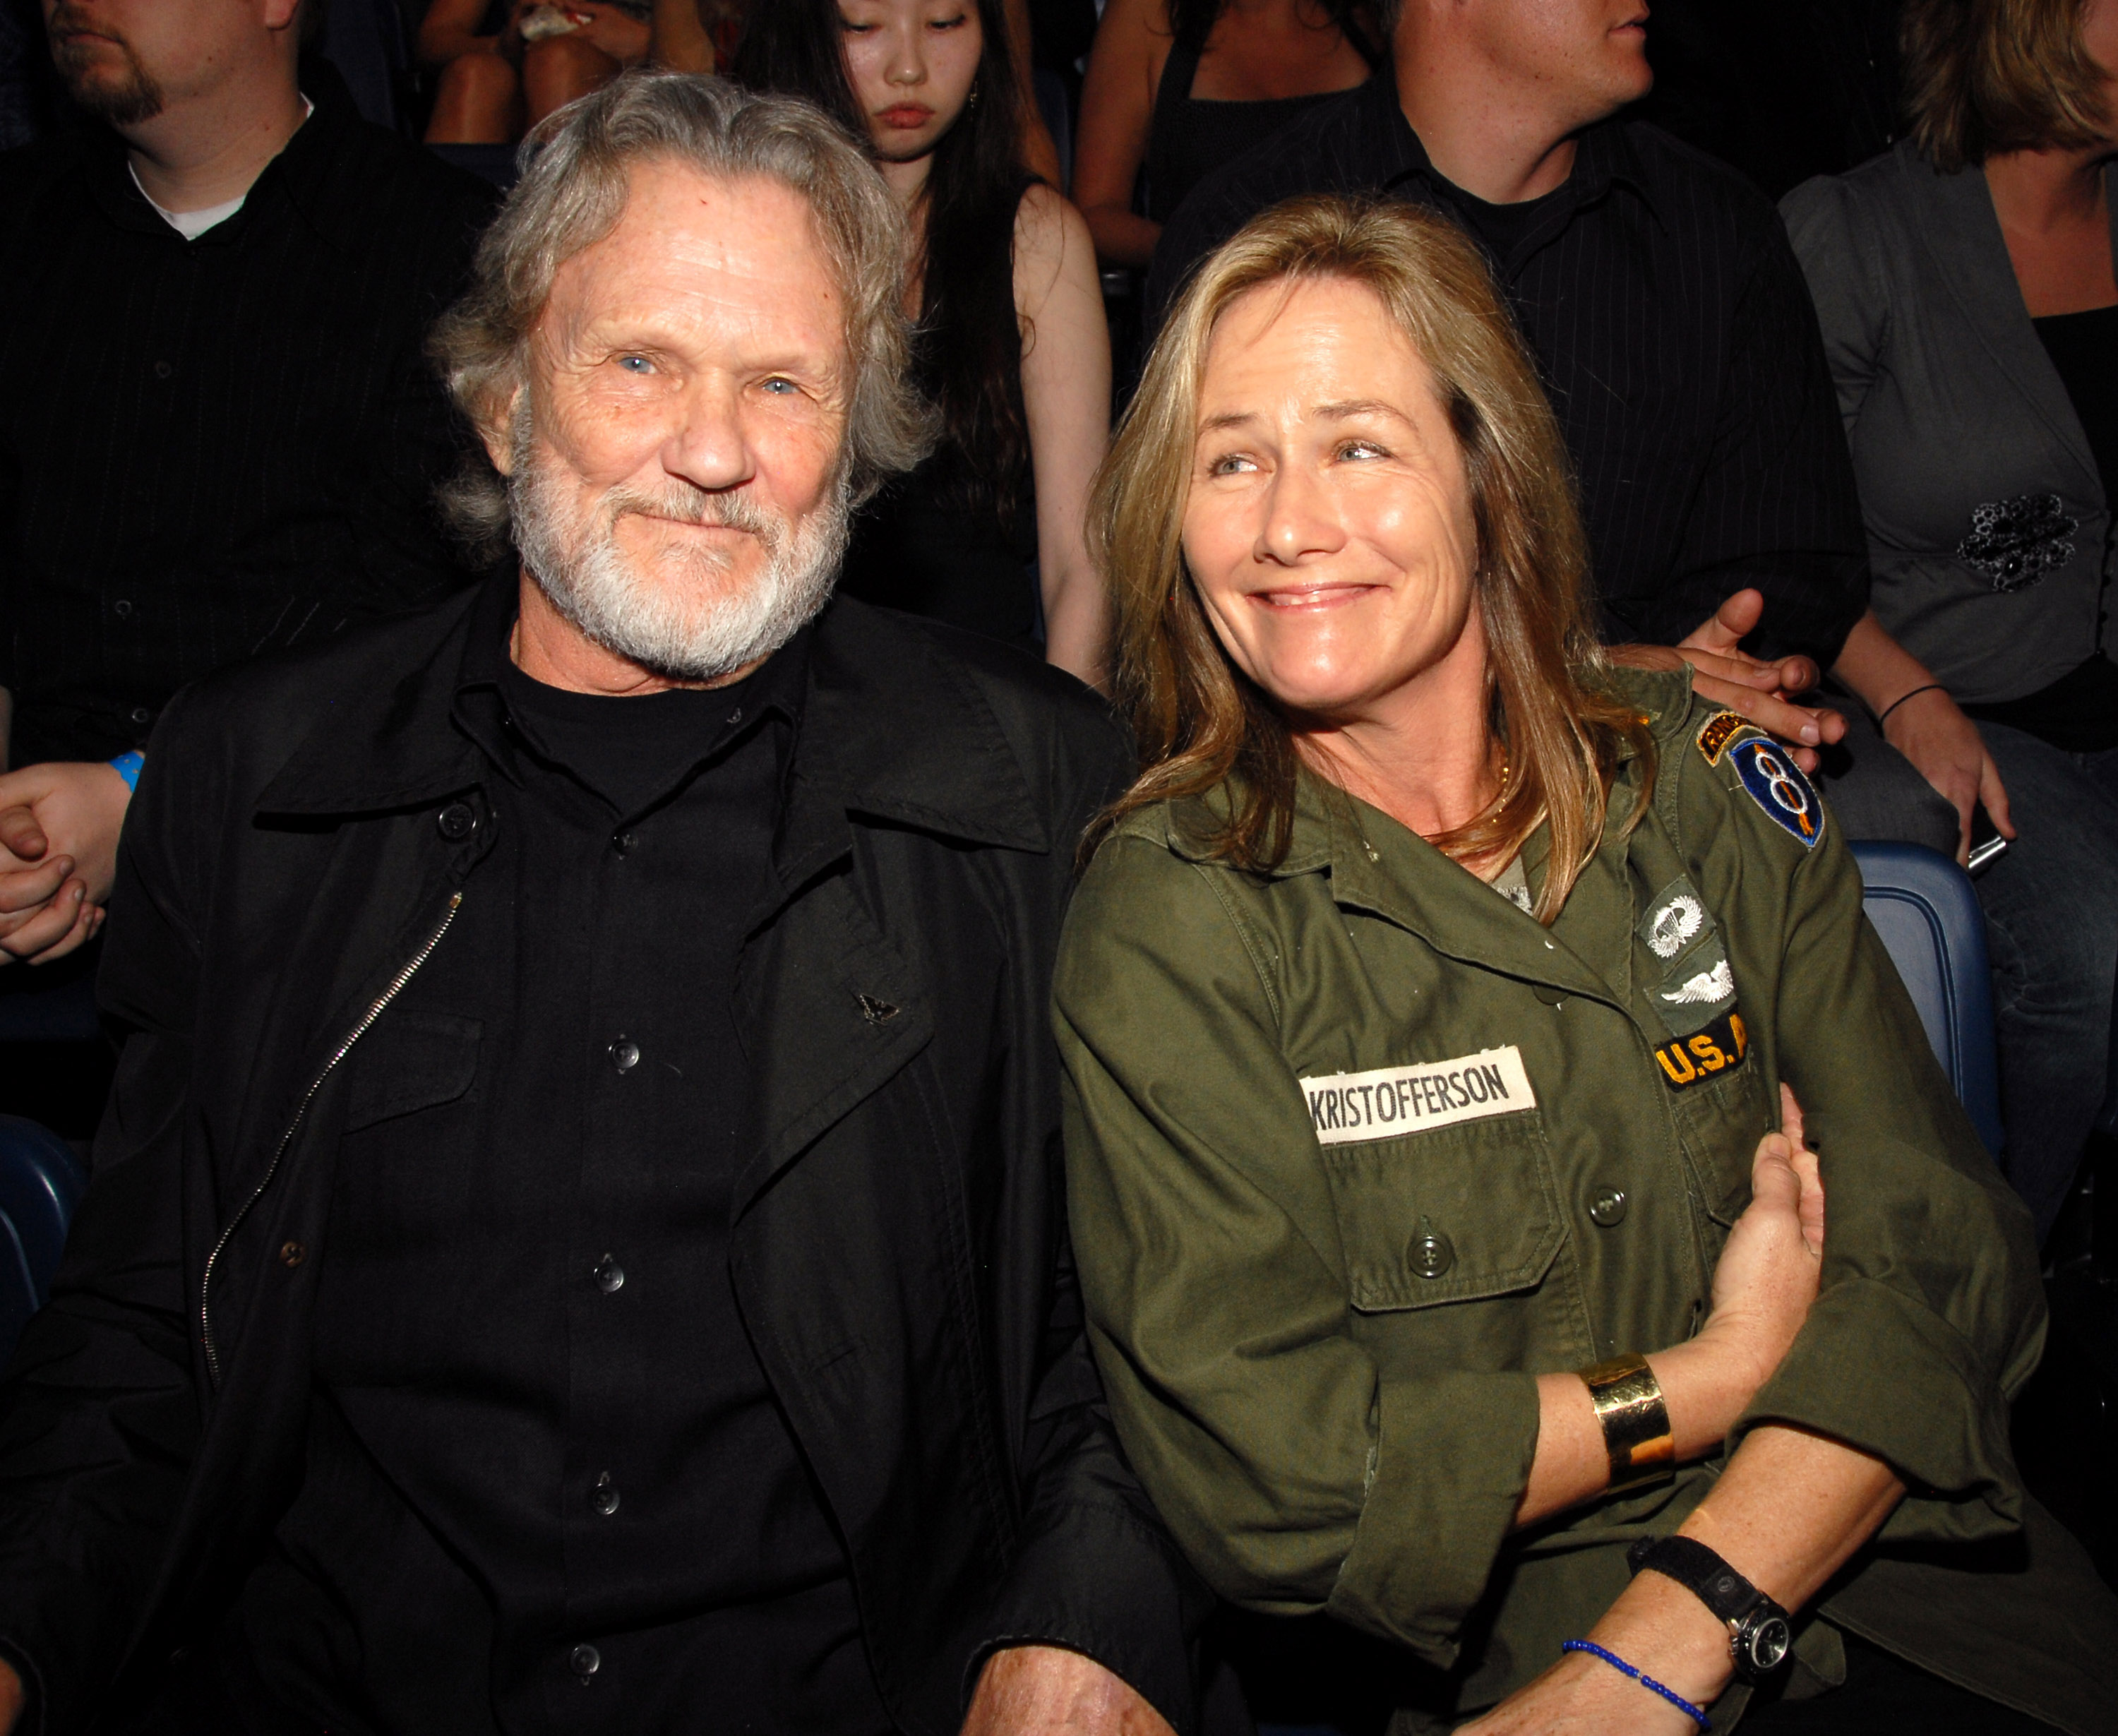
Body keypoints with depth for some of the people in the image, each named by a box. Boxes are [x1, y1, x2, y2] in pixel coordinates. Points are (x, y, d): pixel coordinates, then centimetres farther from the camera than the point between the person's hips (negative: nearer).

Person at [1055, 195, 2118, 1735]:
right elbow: (1262, 1474, -12)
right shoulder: (1161, 928, -7)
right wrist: (1722, 1378, -9)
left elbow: (1939, 1248, -3)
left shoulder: (1706, 782, 2)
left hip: (1902, 1607, 3)